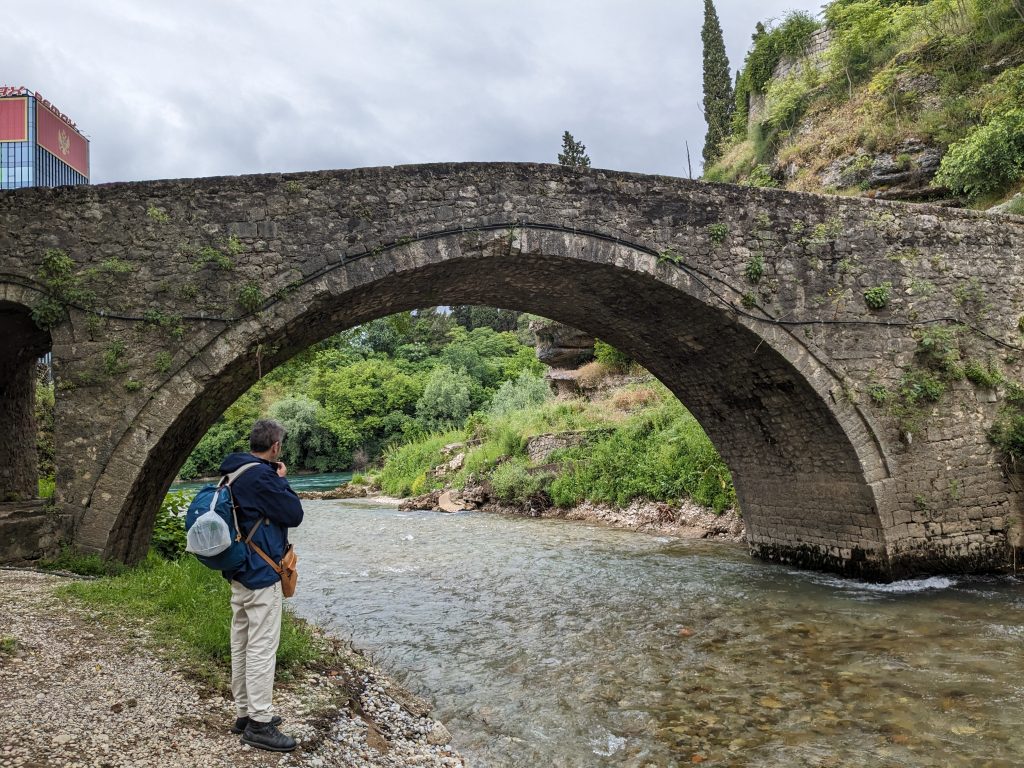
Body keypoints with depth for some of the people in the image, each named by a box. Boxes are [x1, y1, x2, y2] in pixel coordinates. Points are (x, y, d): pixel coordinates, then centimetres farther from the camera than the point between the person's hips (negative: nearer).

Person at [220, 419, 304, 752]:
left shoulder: (235, 473, 10)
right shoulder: (260, 476, -21)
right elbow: (294, 514, -15)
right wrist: (282, 480, -6)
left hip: (239, 572, 10)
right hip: (261, 575, -10)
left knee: (242, 644, 15)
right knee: (262, 648, -4)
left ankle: (245, 713, 25)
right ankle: (259, 724, 3)